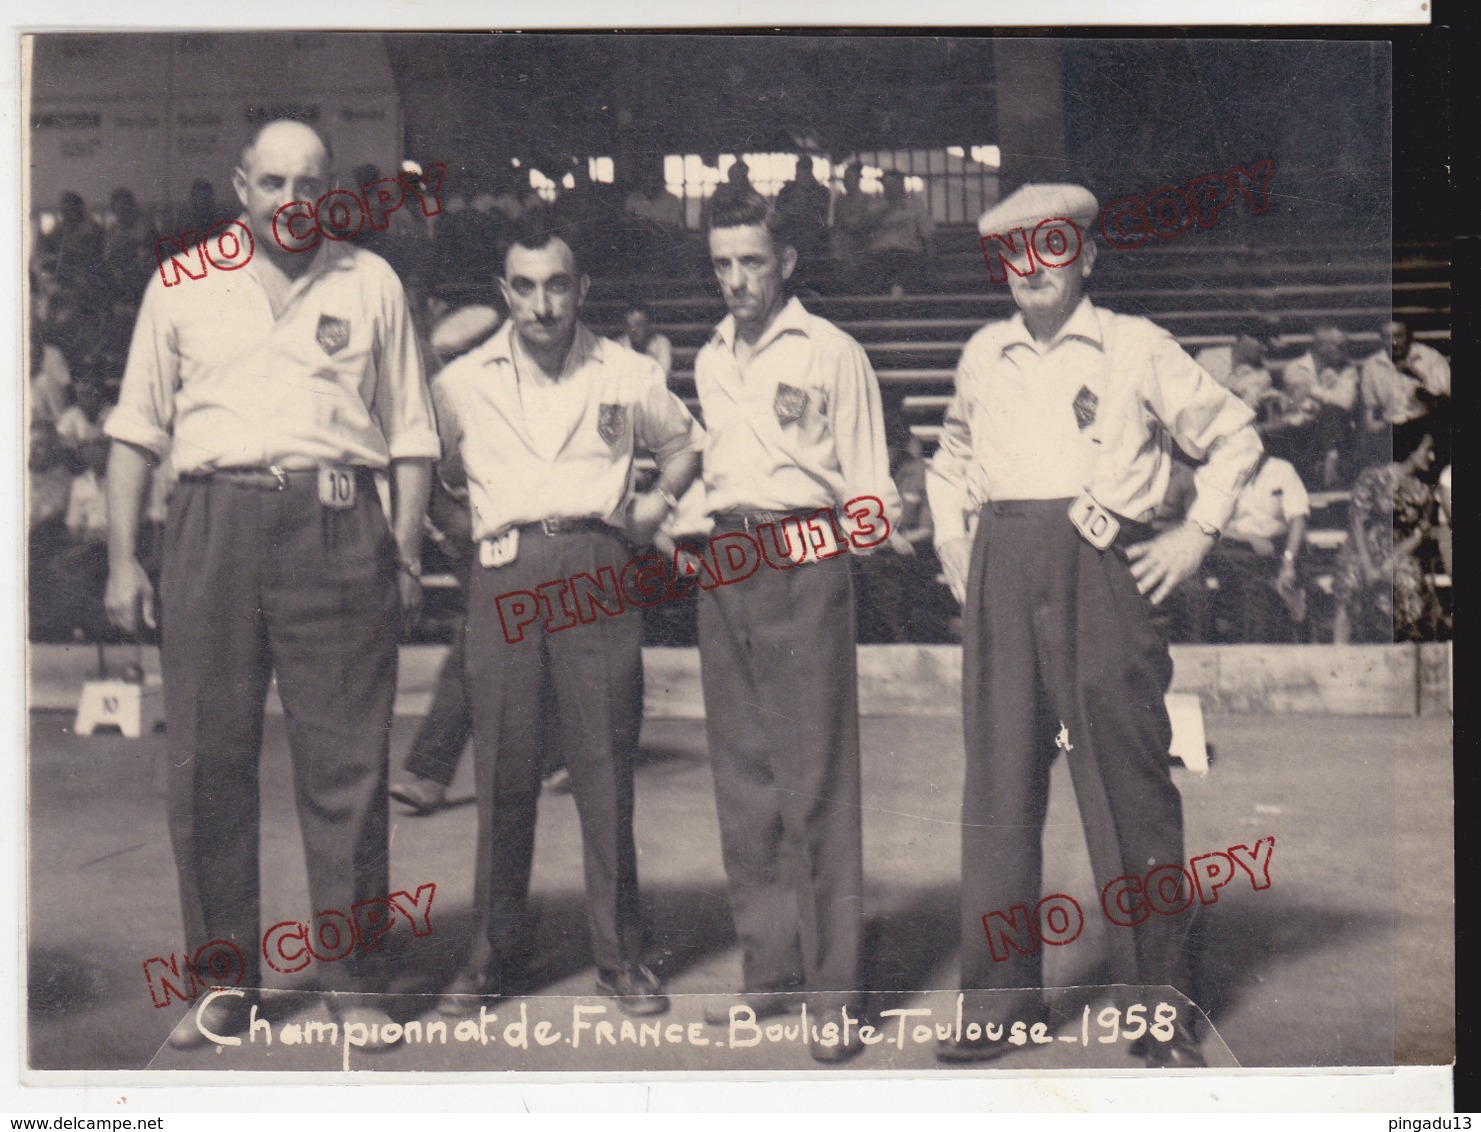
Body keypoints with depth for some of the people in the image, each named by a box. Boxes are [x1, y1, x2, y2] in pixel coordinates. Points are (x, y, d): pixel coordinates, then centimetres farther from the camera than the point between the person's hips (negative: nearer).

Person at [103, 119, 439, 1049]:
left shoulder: (371, 283, 13)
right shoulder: (182, 284, 14)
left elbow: (411, 435, 12)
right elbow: (137, 429, 14)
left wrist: (407, 553, 2)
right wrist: (124, 558, 6)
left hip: (337, 528, -1)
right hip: (214, 526, 1)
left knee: (347, 762, -1)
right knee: (207, 762, 3)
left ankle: (354, 981, 10)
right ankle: (223, 982, 16)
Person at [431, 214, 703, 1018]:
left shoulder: (626, 378, 9)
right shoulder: (461, 384, 10)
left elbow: (685, 443, 24)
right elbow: (428, 476, 24)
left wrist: (657, 505, 10)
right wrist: (455, 526, 10)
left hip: (596, 570, 0)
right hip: (504, 575, 1)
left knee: (606, 768, 0)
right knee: (501, 770, 2)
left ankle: (620, 955, 11)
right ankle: (494, 952, 16)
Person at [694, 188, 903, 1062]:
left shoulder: (833, 353, 1)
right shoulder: (710, 363, 19)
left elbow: (866, 482, 2)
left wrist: (877, 517, -14)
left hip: (805, 565, -6)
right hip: (726, 566, 6)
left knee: (817, 776, -6)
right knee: (742, 776, 8)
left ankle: (834, 987, 1)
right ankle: (769, 967, 19)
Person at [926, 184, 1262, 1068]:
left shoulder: (1137, 347, 5)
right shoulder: (982, 356, 16)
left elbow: (1236, 437, 11)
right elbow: (952, 457, 31)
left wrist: (1198, 535, 2)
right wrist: (952, 540, 18)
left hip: (1105, 571, -3)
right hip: (1002, 575, 4)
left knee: (1131, 786, -2)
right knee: (1000, 780, 3)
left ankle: (1163, 1005, 9)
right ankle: (1001, 992, 13)